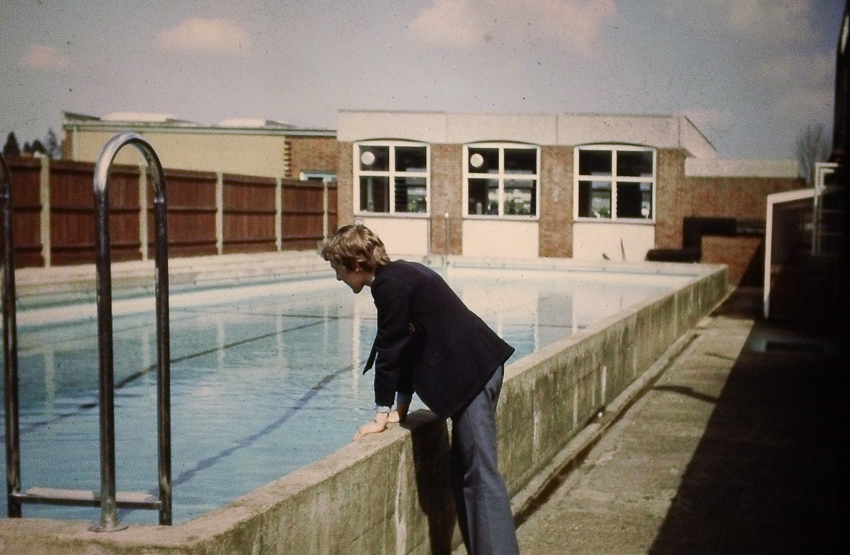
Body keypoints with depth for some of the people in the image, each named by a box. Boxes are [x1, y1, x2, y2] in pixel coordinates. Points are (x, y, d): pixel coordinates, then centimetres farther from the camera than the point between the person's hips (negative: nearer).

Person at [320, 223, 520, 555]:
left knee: (480, 473, -12)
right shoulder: (400, 274, 16)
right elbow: (409, 345, 19)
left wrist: (381, 416, -2)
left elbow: (390, 350, -11)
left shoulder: (390, 285, -14)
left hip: (472, 372, -10)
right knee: (463, 472, 12)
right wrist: (400, 410, 19)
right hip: (476, 368, 10)